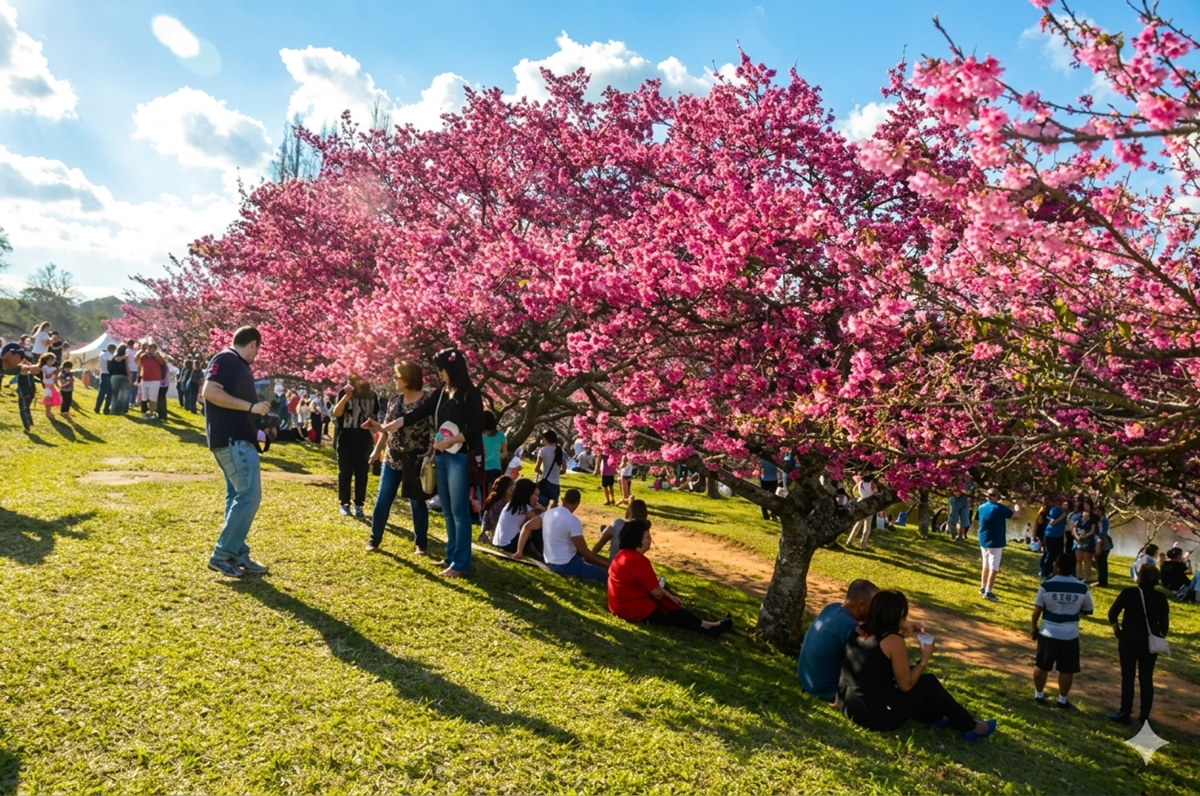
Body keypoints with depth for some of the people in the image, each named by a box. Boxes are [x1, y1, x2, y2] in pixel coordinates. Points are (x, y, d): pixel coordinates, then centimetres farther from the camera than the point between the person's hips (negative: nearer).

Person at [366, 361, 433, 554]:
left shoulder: (428, 400, -12)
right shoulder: (394, 400, 7)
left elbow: (435, 431, -13)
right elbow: (386, 428, 15)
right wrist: (377, 450, 13)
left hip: (415, 462, -5)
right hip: (392, 459, 5)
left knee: (417, 503, 6)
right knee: (382, 501, 8)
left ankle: (421, 543, 20)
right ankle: (374, 540, 22)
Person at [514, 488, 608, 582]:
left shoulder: (549, 513, 5)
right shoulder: (573, 521, -17)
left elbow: (526, 527, 9)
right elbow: (584, 552, -17)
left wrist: (519, 552, 17)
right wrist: (607, 565, -9)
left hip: (550, 562, 8)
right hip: (566, 565, -8)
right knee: (606, 574, -9)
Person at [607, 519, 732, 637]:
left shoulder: (623, 555, 7)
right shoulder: (639, 561, -26)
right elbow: (656, 593, -20)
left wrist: (669, 596, 13)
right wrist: (668, 595, 4)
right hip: (638, 611, -10)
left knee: (670, 601, 19)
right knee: (676, 613, 6)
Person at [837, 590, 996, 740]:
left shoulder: (859, 632, 6)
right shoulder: (893, 641, -16)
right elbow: (906, 685, -7)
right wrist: (925, 658, 3)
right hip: (877, 714, -7)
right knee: (929, 683, 12)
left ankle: (936, 717, 36)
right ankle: (970, 727, 27)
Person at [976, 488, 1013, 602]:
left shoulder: (981, 507, 5)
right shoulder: (999, 508, -15)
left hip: (983, 541, 7)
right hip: (995, 542, -7)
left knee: (986, 566, 19)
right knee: (994, 568, -5)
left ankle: (983, 588, 27)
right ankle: (988, 592, -8)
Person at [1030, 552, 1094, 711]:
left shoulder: (1046, 585, -13)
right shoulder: (1082, 588, -8)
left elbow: (1037, 610, -8)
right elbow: (1089, 610, 6)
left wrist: (1033, 627, 7)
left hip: (1048, 633, 0)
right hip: (1070, 635, 1)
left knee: (1041, 666, 14)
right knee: (1067, 670, 12)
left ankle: (1039, 695, 25)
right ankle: (1062, 700, 21)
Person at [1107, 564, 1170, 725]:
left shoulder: (1129, 593, -11)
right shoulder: (1161, 597, -1)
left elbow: (1113, 613, -9)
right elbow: (1164, 624, 2)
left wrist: (1117, 632, 6)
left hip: (1129, 640, -3)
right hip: (1150, 643, 3)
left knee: (1127, 678, 4)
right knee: (1146, 679, 12)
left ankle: (1125, 713, 5)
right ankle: (1144, 715, 16)